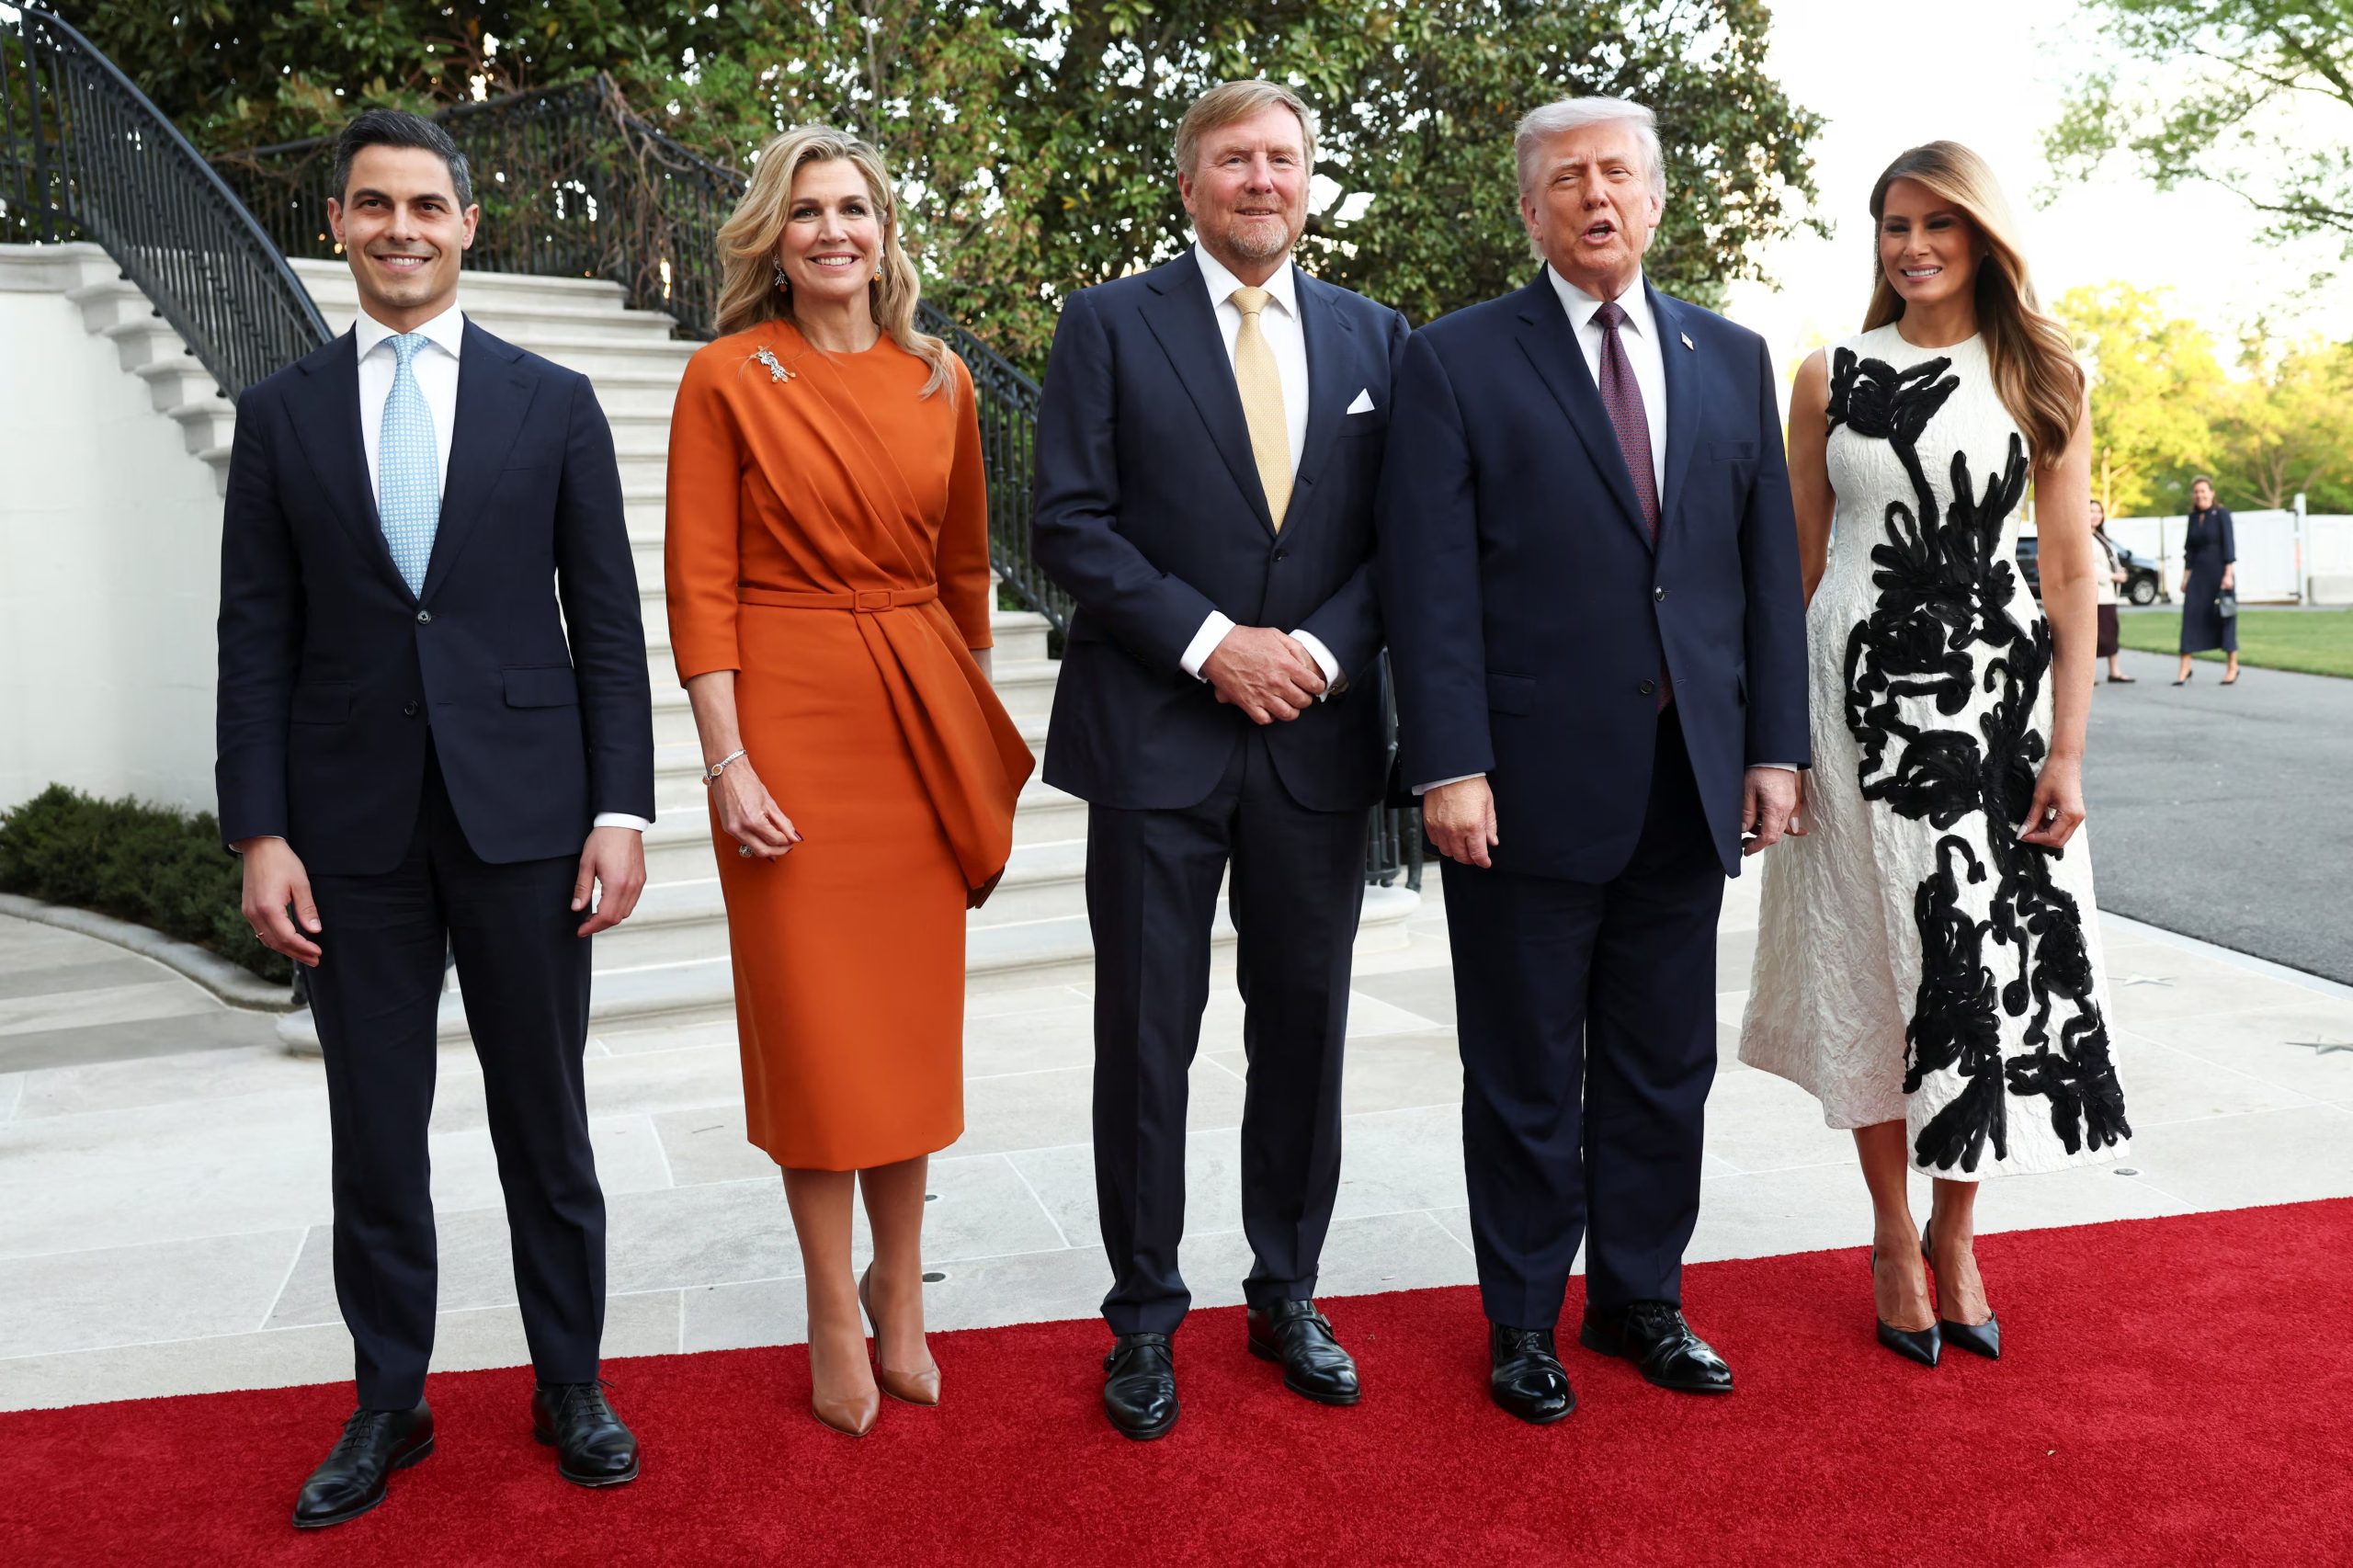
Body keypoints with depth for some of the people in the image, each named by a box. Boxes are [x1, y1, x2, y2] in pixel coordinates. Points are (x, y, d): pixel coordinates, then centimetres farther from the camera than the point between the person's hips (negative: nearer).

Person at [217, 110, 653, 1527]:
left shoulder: (553, 404, 4)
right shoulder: (281, 415, 7)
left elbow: (609, 622, 2)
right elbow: (256, 640, 5)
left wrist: (621, 809, -6)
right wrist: (260, 832, -3)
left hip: (523, 811, -1)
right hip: (353, 824, 1)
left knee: (547, 1118, 9)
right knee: (375, 1132, 10)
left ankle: (571, 1382, 25)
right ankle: (390, 1401, 26)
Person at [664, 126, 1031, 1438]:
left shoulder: (940, 381, 7)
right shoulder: (728, 377, -3)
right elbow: (700, 583, -6)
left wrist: (978, 729, 14)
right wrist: (728, 762, -13)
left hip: (919, 708, 4)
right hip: (788, 704, -3)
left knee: (912, 1012, 8)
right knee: (812, 1020, 3)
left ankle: (901, 1296, 24)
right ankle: (837, 1317, 18)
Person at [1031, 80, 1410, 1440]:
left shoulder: (1375, 338, 10)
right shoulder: (1110, 324, 1)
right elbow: (1073, 522, -5)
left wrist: (1320, 647, -10)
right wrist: (1212, 644, -14)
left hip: (1321, 734, 3)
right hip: (1158, 731, -3)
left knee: (1304, 1024, 11)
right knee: (1149, 1032, 4)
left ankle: (1288, 1294, 27)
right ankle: (1146, 1315, 19)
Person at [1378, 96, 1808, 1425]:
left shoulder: (1732, 359, 12)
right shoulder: (1460, 362, -1)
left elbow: (1770, 563, 11)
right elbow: (1431, 580, -7)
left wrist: (1776, 744, 4)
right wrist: (1449, 766, -14)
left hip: (1689, 784, 4)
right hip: (1531, 786, -4)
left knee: (1666, 1068, 14)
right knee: (1527, 1080, 8)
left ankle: (1643, 1297, 31)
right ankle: (1525, 1323, 24)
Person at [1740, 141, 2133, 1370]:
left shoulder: (2042, 377, 5)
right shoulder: (1830, 377, 6)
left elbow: (2070, 568, 2)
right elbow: (1798, 562, 7)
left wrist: (2067, 748, -5)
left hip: (1994, 690, 0)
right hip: (1859, 691, 0)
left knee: (1996, 962, 2)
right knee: (1877, 967, 5)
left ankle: (1956, 1234, 20)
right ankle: (1893, 1237, 20)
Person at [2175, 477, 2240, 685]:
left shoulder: (2222, 514, -5)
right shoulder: (2193, 517, 10)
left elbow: (2229, 544, -10)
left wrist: (2228, 574, -16)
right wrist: (2185, 576, 10)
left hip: (2219, 571, -5)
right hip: (2198, 574, 5)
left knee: (2224, 618, 1)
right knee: (2191, 616, -3)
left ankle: (2232, 667, 11)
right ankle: (2185, 669, -2)